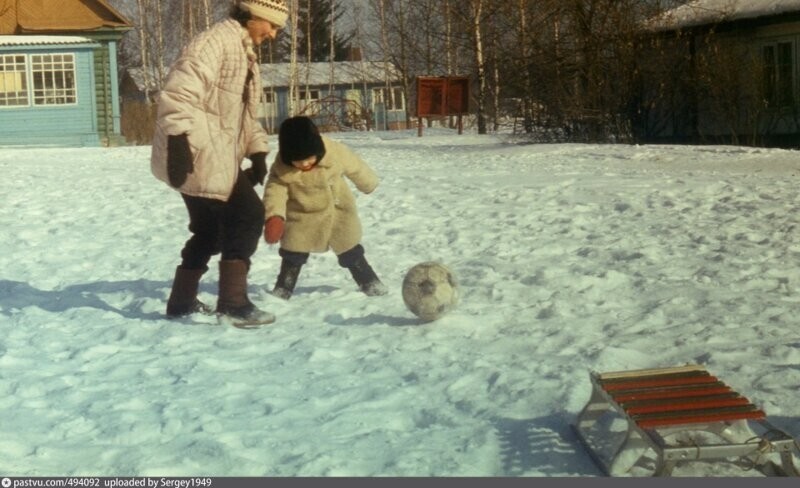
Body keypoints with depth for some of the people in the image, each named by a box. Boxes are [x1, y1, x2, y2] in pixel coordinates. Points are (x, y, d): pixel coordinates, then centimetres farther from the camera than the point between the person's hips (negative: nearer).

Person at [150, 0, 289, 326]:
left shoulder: (245, 53, 21)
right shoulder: (216, 41, -13)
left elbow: (243, 114, 26)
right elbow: (180, 92, -25)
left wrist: (257, 150, 14)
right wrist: (179, 140, -33)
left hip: (218, 157, 11)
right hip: (198, 155, -11)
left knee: (210, 228, 17)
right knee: (247, 216, -11)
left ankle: (182, 301, 28)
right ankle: (232, 300, -9)